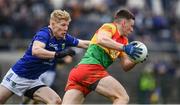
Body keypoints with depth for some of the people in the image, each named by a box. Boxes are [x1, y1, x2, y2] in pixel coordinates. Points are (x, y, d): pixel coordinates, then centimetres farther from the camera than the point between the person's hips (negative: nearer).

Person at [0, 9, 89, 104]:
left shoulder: (65, 38, 0)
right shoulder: (44, 34, -23)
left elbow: (84, 44, 13)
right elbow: (35, 51, -43)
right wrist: (58, 54, -48)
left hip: (33, 81, 7)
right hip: (18, 76, -7)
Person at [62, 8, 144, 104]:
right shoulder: (109, 27, 3)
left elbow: (125, 66, 24)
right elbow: (101, 39, -20)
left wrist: (135, 60, 5)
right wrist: (125, 48, -23)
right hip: (91, 68, -9)